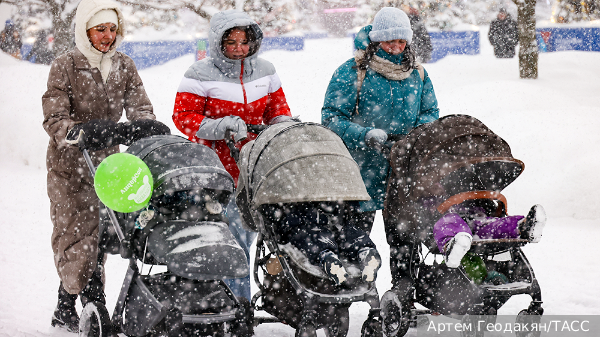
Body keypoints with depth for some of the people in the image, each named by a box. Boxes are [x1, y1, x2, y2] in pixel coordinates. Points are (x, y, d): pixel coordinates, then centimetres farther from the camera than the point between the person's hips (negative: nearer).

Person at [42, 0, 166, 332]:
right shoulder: (65, 66, -8)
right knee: (76, 233, -9)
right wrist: (77, 133, -34)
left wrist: (148, 128, -21)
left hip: (107, 162, 5)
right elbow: (54, 118, -14)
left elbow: (140, 108, 1)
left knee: (99, 233, 6)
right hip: (70, 164, -4)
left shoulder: (124, 66, 7)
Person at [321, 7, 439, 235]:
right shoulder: (352, 72, -6)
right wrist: (365, 136, -22)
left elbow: (431, 112, 18)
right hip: (362, 171, -4)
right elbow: (331, 117, -8)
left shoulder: (417, 74, 10)